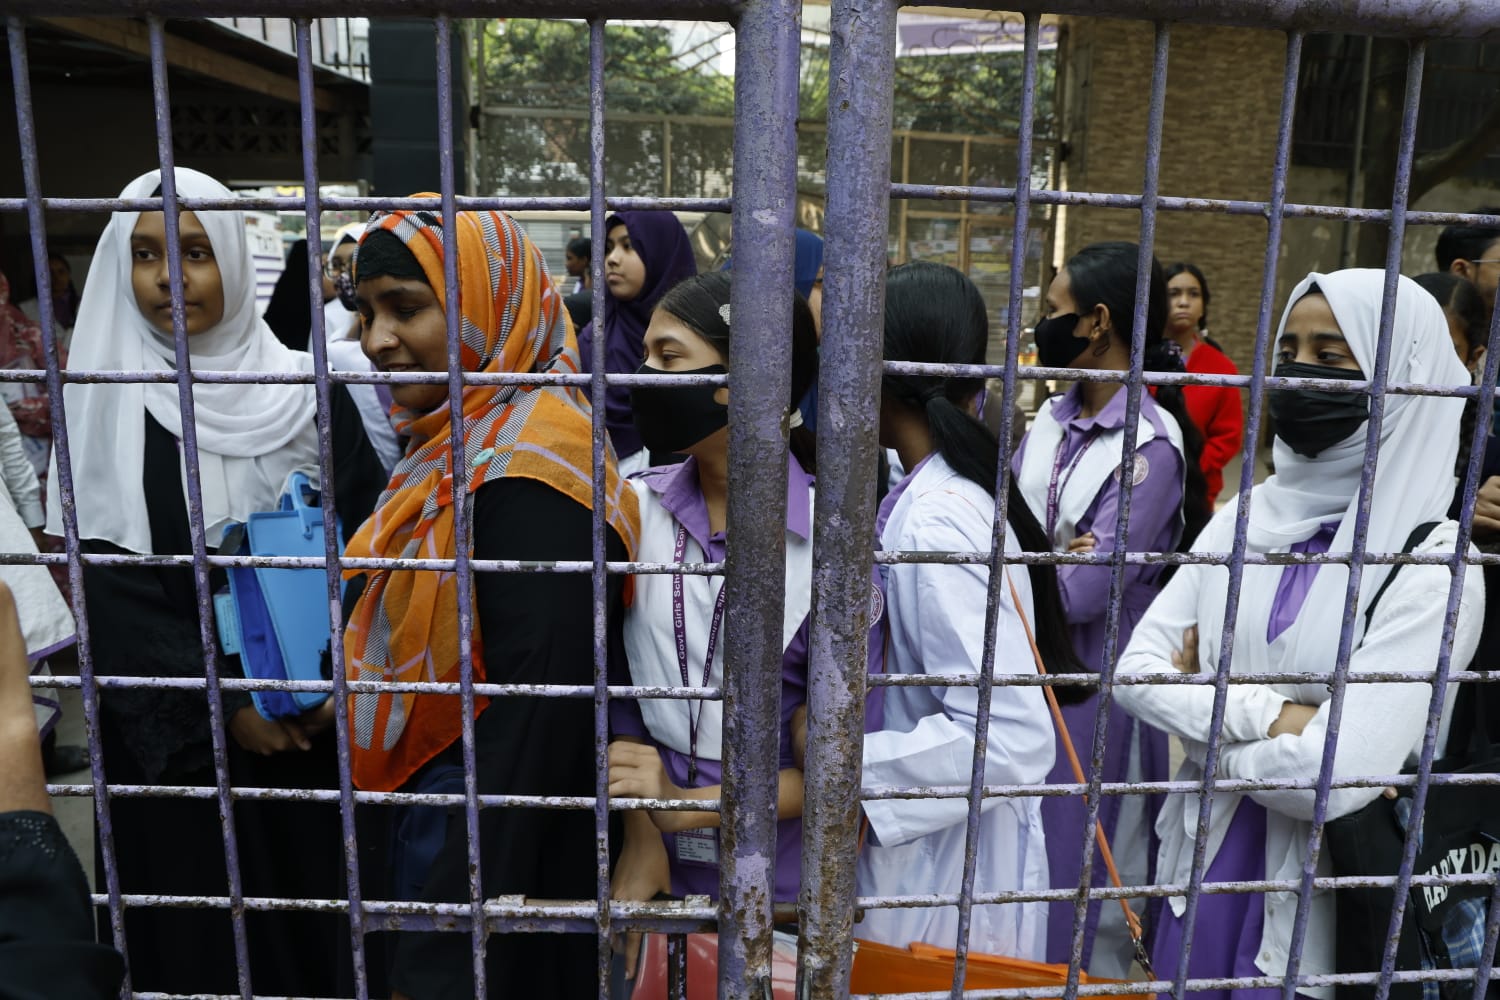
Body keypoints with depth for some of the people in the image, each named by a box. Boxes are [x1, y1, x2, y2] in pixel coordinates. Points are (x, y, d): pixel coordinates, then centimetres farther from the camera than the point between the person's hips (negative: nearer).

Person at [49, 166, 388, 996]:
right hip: (173, 733, -1)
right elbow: (107, 587, -8)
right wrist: (221, 696, -15)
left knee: (310, 905, 12)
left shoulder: (305, 392, -1)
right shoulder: (105, 404, -4)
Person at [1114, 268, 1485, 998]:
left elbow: (1333, 778, -25)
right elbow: (1137, 671, -7)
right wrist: (1266, 715, -20)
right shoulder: (1244, 518, -2)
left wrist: (1200, 714, -11)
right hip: (1203, 849, 5)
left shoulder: (1432, 568, -18)